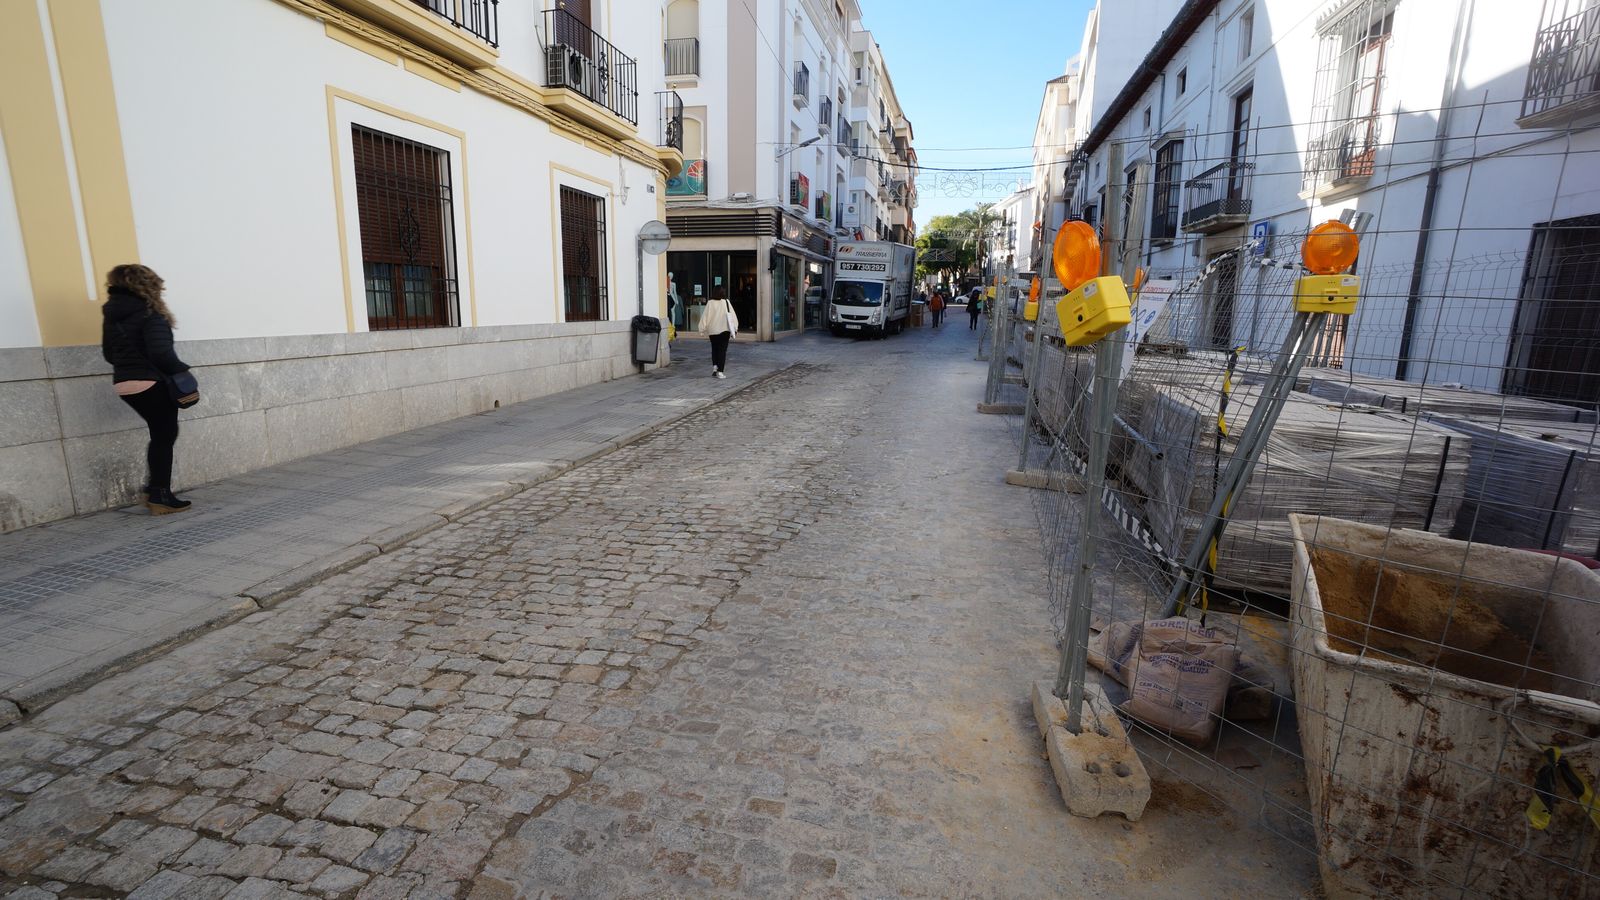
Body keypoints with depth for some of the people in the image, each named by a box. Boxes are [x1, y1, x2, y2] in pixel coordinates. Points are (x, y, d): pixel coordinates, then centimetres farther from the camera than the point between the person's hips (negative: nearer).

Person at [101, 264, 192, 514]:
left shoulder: (111, 314, 9)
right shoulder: (148, 313, -13)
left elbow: (108, 353, 14)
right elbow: (161, 352, -23)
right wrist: (180, 370, -9)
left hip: (123, 384, 7)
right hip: (151, 383, -7)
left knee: (160, 435, 19)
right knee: (164, 437, 2)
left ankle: (155, 489, 19)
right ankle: (160, 495, 3)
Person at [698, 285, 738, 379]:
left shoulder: (710, 303, -6)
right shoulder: (726, 302, -4)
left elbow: (705, 317, -4)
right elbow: (732, 316, 0)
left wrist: (703, 328, 4)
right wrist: (735, 328, 8)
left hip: (713, 330, 1)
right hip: (725, 330, -1)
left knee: (714, 349, 20)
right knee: (722, 350, 3)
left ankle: (714, 366, 5)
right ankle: (720, 371, -3)